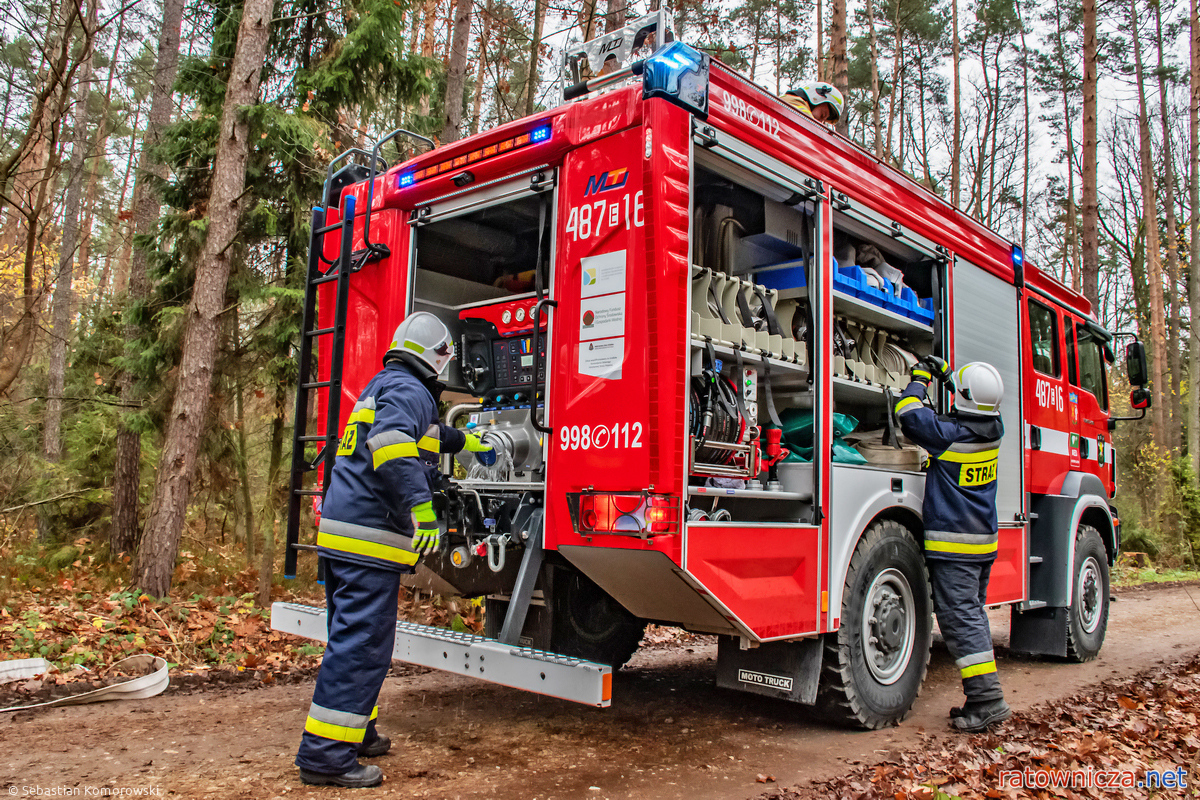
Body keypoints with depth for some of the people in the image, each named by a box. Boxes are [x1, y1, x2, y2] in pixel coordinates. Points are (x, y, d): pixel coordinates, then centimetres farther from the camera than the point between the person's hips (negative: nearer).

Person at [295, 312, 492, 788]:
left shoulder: (383, 387, 24)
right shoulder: (408, 391, -10)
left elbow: (423, 435, 42)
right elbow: (392, 447, -28)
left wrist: (464, 441, 56)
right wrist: (420, 508, -33)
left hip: (342, 534, 11)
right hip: (369, 538, -11)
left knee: (353, 638, 18)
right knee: (361, 644, -9)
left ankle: (352, 731, 30)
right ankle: (326, 755, -7)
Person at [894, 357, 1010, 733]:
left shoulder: (952, 435, -17)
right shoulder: (993, 430, 3)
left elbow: (910, 415, -8)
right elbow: (978, 404, 25)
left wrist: (920, 378, 7)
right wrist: (946, 373, 28)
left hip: (952, 541, -8)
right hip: (984, 541, 8)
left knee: (959, 617, -5)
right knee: (972, 615, 14)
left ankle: (988, 699, -7)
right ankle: (983, 697, 19)